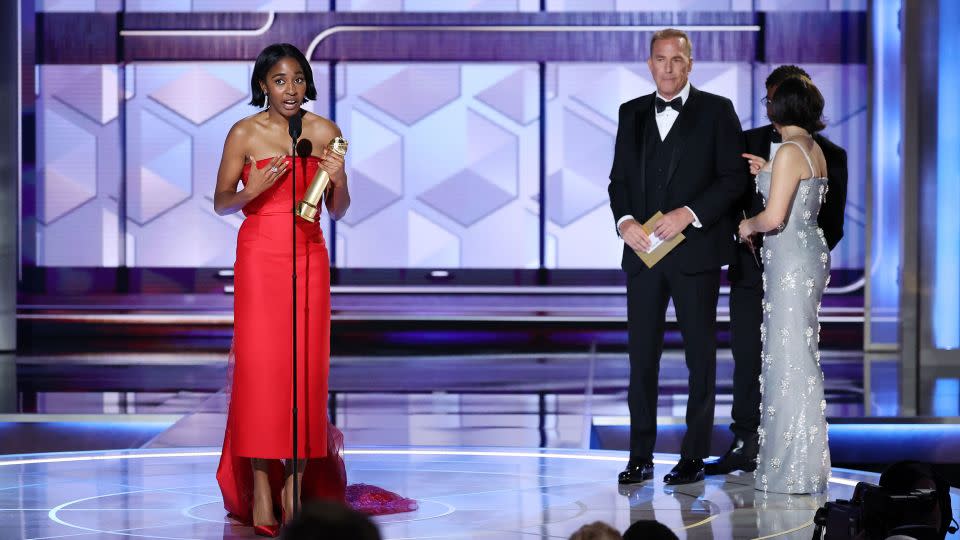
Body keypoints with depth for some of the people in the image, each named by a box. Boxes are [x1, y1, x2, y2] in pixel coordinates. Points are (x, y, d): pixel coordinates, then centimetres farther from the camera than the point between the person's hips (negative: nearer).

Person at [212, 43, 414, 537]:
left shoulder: (325, 133, 5)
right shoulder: (244, 134, 0)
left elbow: (338, 211, 9)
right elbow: (221, 203, 4)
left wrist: (337, 180, -11)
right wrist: (253, 190, -15)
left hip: (308, 256, 2)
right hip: (259, 254, -2)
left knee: (306, 366, -1)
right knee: (258, 363, -6)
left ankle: (297, 481, 6)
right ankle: (260, 483, 0)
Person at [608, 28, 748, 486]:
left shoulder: (716, 111, 0)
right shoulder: (632, 113, 12)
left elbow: (733, 177, -5)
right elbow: (619, 178, 11)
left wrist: (688, 215, -16)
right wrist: (625, 220, -7)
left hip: (695, 250, -3)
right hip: (643, 250, 3)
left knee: (700, 354, 3)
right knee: (641, 354, 3)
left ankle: (694, 456, 9)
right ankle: (640, 458, 8)